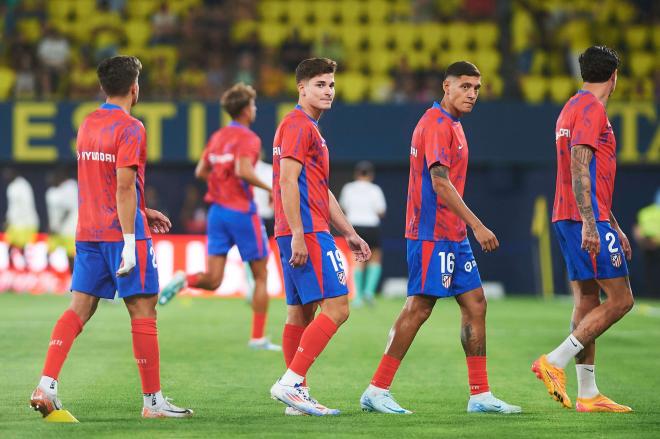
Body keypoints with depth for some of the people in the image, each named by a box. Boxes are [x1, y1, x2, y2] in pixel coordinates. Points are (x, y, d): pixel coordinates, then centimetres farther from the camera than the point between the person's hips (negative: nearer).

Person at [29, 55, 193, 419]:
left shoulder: (87, 125, 13)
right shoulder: (129, 128, -12)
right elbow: (124, 187, -18)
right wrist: (129, 242, -18)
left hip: (88, 233, 7)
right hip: (122, 233, -7)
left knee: (78, 310, 5)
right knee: (143, 312, 0)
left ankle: (46, 386, -7)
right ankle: (153, 401, 4)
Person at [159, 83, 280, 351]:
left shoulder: (218, 137, 12)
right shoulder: (248, 138, -11)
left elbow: (200, 172, 15)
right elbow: (243, 171, -26)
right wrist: (269, 188, -14)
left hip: (217, 211, 6)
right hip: (241, 213, -6)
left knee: (213, 280, 3)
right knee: (261, 276, 8)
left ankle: (184, 280, -28)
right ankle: (258, 338, 8)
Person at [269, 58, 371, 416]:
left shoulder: (309, 128, 23)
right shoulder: (298, 125, -9)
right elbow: (287, 182, -18)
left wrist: (349, 234, 25)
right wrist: (297, 235, -23)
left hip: (305, 234, 10)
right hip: (307, 232, -10)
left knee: (301, 313, 9)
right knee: (336, 307, -15)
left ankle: (298, 396, 10)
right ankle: (290, 383, -18)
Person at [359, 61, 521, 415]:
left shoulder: (451, 124, 18)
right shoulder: (437, 123, -13)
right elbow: (440, 183, -20)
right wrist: (477, 225, -21)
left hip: (452, 236, 10)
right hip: (432, 235, -10)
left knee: (475, 304, 7)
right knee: (418, 308, -8)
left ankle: (480, 396, 8)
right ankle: (377, 391, -4)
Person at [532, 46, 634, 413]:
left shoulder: (574, 108, 21)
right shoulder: (591, 109, -10)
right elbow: (579, 169, -20)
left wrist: (614, 227, 29)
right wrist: (589, 224, -25)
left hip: (569, 219, 10)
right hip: (589, 220, -10)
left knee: (588, 303, 8)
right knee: (620, 300, -8)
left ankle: (588, 394, 7)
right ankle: (555, 362, -13)